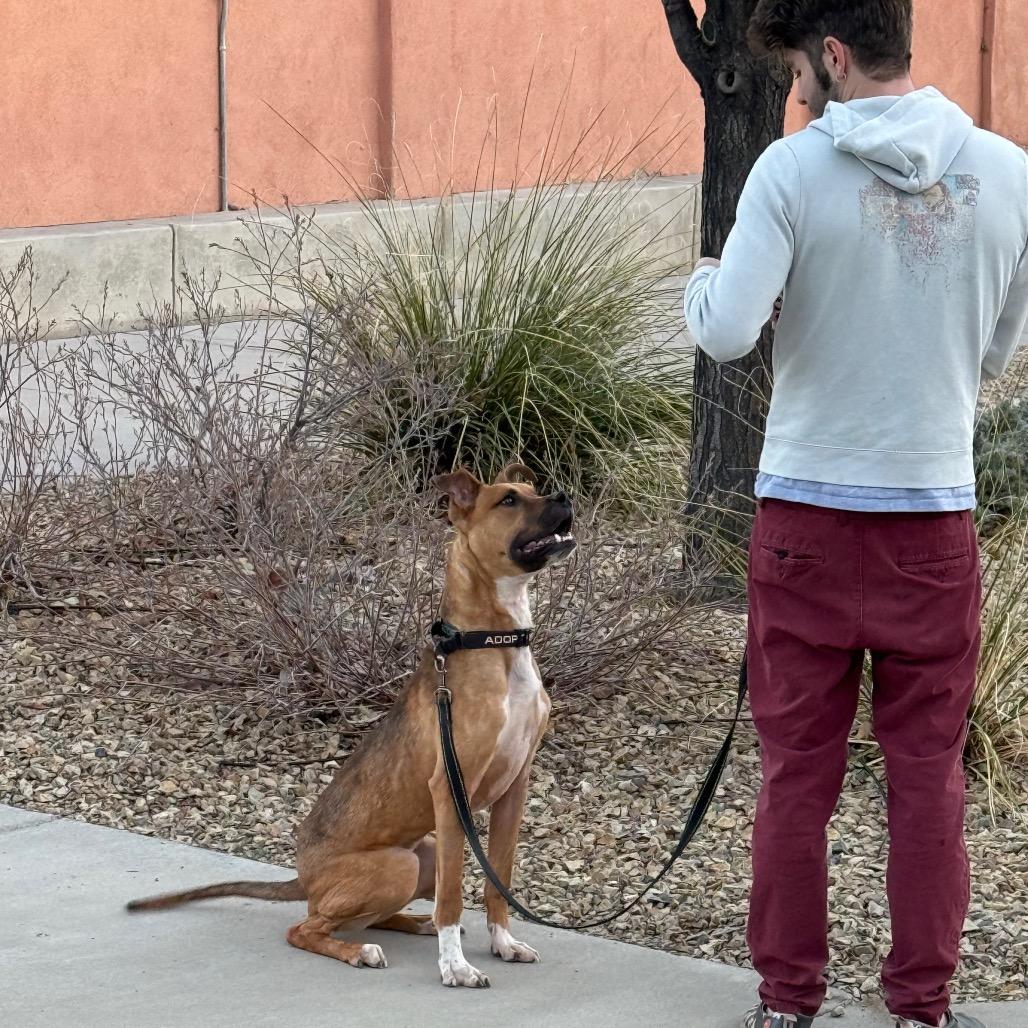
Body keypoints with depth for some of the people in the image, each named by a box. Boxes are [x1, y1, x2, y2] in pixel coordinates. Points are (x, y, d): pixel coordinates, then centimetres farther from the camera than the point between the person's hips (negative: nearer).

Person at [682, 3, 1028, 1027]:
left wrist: (703, 279, 5)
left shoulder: (795, 169, -12)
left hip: (808, 510, -2)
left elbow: (726, 332, -16)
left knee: (797, 770, 8)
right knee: (927, 771, 9)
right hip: (936, 511, 2)